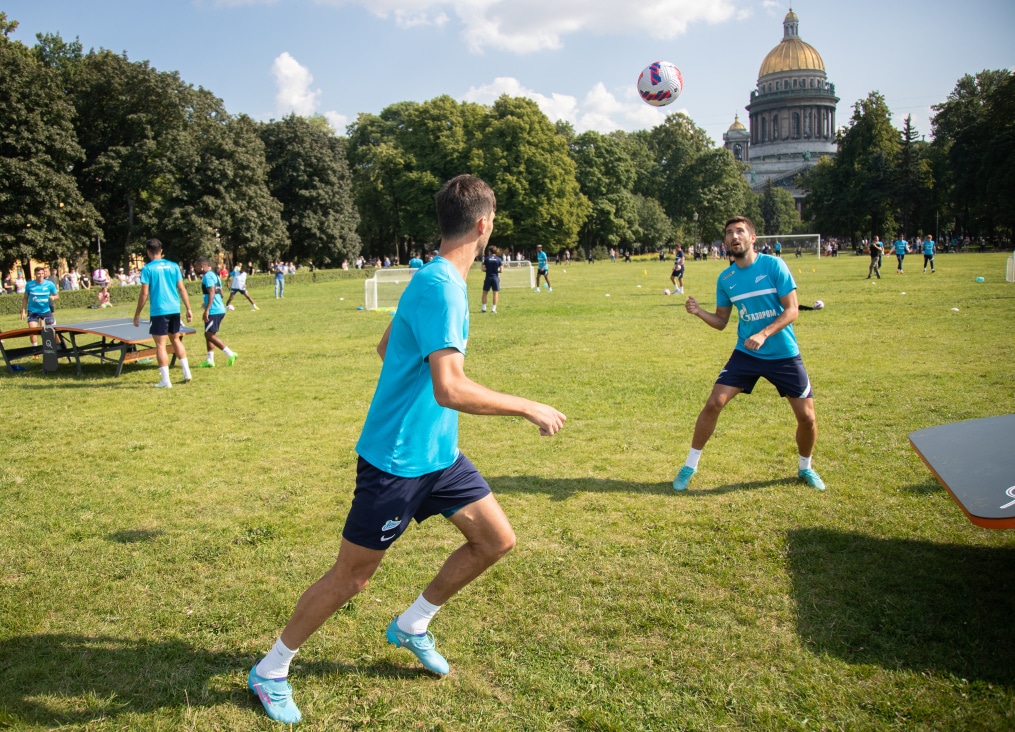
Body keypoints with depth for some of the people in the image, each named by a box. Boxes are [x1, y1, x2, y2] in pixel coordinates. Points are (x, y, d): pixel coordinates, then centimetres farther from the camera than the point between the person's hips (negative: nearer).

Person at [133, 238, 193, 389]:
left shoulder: (147, 268, -6)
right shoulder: (173, 266, 6)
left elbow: (144, 293, -8)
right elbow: (182, 289, 5)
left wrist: (137, 314, -1)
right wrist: (189, 309, 10)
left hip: (158, 311, -5)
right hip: (174, 309, 5)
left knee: (160, 344, 1)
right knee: (176, 339, 21)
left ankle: (165, 380, 0)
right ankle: (186, 372, 19)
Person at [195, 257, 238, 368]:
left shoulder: (207, 276, -13)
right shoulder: (214, 275, 17)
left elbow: (212, 293, -22)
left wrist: (206, 310, -25)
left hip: (213, 311, -10)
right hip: (219, 309, 10)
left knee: (210, 335, -7)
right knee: (209, 335, 13)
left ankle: (230, 355, -9)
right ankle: (210, 360, 14)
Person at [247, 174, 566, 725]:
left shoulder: (434, 278, 7)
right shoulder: (441, 286, -24)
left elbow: (386, 347, 20)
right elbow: (450, 390, -32)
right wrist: (528, 408, -23)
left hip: (438, 452, 9)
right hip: (397, 459, -9)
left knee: (497, 540, 11)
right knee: (352, 575, 4)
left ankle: (412, 626, 29)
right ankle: (270, 672, 24)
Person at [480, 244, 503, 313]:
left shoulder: (486, 258, -2)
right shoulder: (499, 259, 0)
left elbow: (483, 269, -5)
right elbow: (501, 270, -4)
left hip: (488, 277, 0)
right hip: (496, 277, 0)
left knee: (485, 292, 11)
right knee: (496, 293, 4)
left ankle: (484, 308, 9)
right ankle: (494, 309, 1)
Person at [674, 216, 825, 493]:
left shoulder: (773, 265, -11)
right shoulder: (725, 278, 0)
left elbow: (792, 310, -13)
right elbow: (721, 322, 7)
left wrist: (764, 334, -26)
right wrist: (698, 312, -13)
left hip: (784, 354, -2)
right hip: (746, 354, 2)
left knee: (807, 417, 0)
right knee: (714, 403, -10)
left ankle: (805, 468, 29)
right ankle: (690, 466, 6)